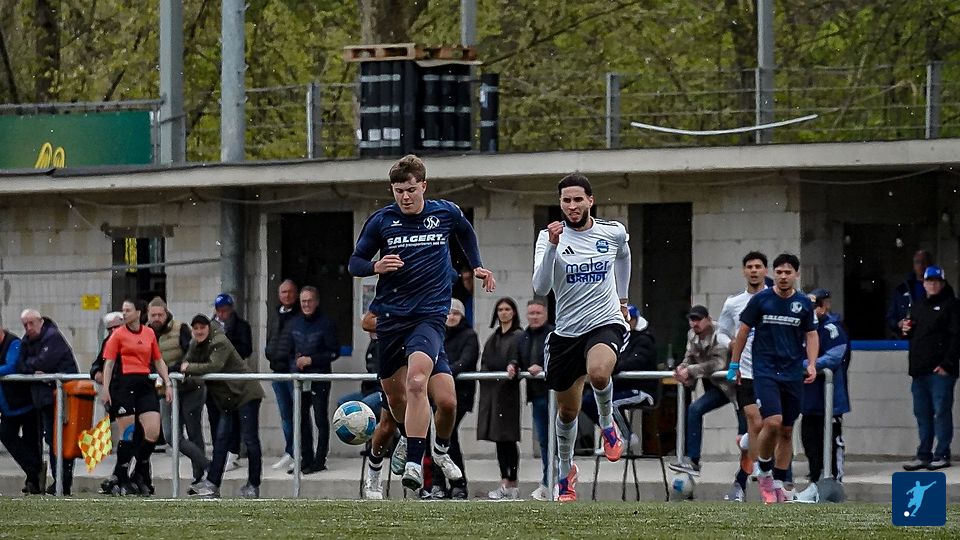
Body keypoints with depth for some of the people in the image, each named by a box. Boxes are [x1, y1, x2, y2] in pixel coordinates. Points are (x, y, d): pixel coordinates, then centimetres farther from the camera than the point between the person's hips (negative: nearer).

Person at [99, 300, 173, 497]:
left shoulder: (149, 334, 12)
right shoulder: (118, 334, 2)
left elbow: (158, 361, 19)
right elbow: (109, 362, -1)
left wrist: (167, 384, 13)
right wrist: (105, 388, -9)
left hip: (145, 384, 4)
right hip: (124, 384, -4)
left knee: (153, 432, -6)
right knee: (128, 434, -3)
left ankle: (140, 473, 14)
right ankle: (122, 480, 8)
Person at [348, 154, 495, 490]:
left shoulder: (446, 214, 3)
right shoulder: (381, 220, 0)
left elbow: (466, 232, 27)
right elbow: (354, 263, 6)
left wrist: (476, 266, 18)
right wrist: (376, 267, -14)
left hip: (430, 314, -3)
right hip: (391, 314, 3)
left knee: (416, 382, -25)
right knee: (394, 392, 10)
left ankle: (414, 463, -28)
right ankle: (416, 443, 39)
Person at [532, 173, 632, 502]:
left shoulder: (614, 233, -3)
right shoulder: (550, 237, -9)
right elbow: (540, 289, -22)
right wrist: (553, 246, -33)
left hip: (606, 323, -1)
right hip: (566, 331, 1)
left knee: (598, 372, -35)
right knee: (567, 411, 12)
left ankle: (607, 423, -3)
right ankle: (566, 470, 38)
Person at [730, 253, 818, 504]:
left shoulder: (804, 304, 4)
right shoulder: (760, 300, -3)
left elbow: (811, 335, 11)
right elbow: (743, 331, 4)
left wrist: (812, 364, -3)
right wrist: (734, 364, 5)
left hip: (793, 376, 3)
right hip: (765, 372, -3)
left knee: (786, 431, 7)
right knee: (773, 422, -20)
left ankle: (778, 483, 16)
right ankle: (764, 473, 1)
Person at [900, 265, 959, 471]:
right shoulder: (918, 307, 21)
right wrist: (904, 328, 6)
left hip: (940, 370, -7)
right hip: (919, 369, 7)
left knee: (941, 412, -6)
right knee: (922, 413, 9)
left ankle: (942, 455, -3)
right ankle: (924, 455, 15)